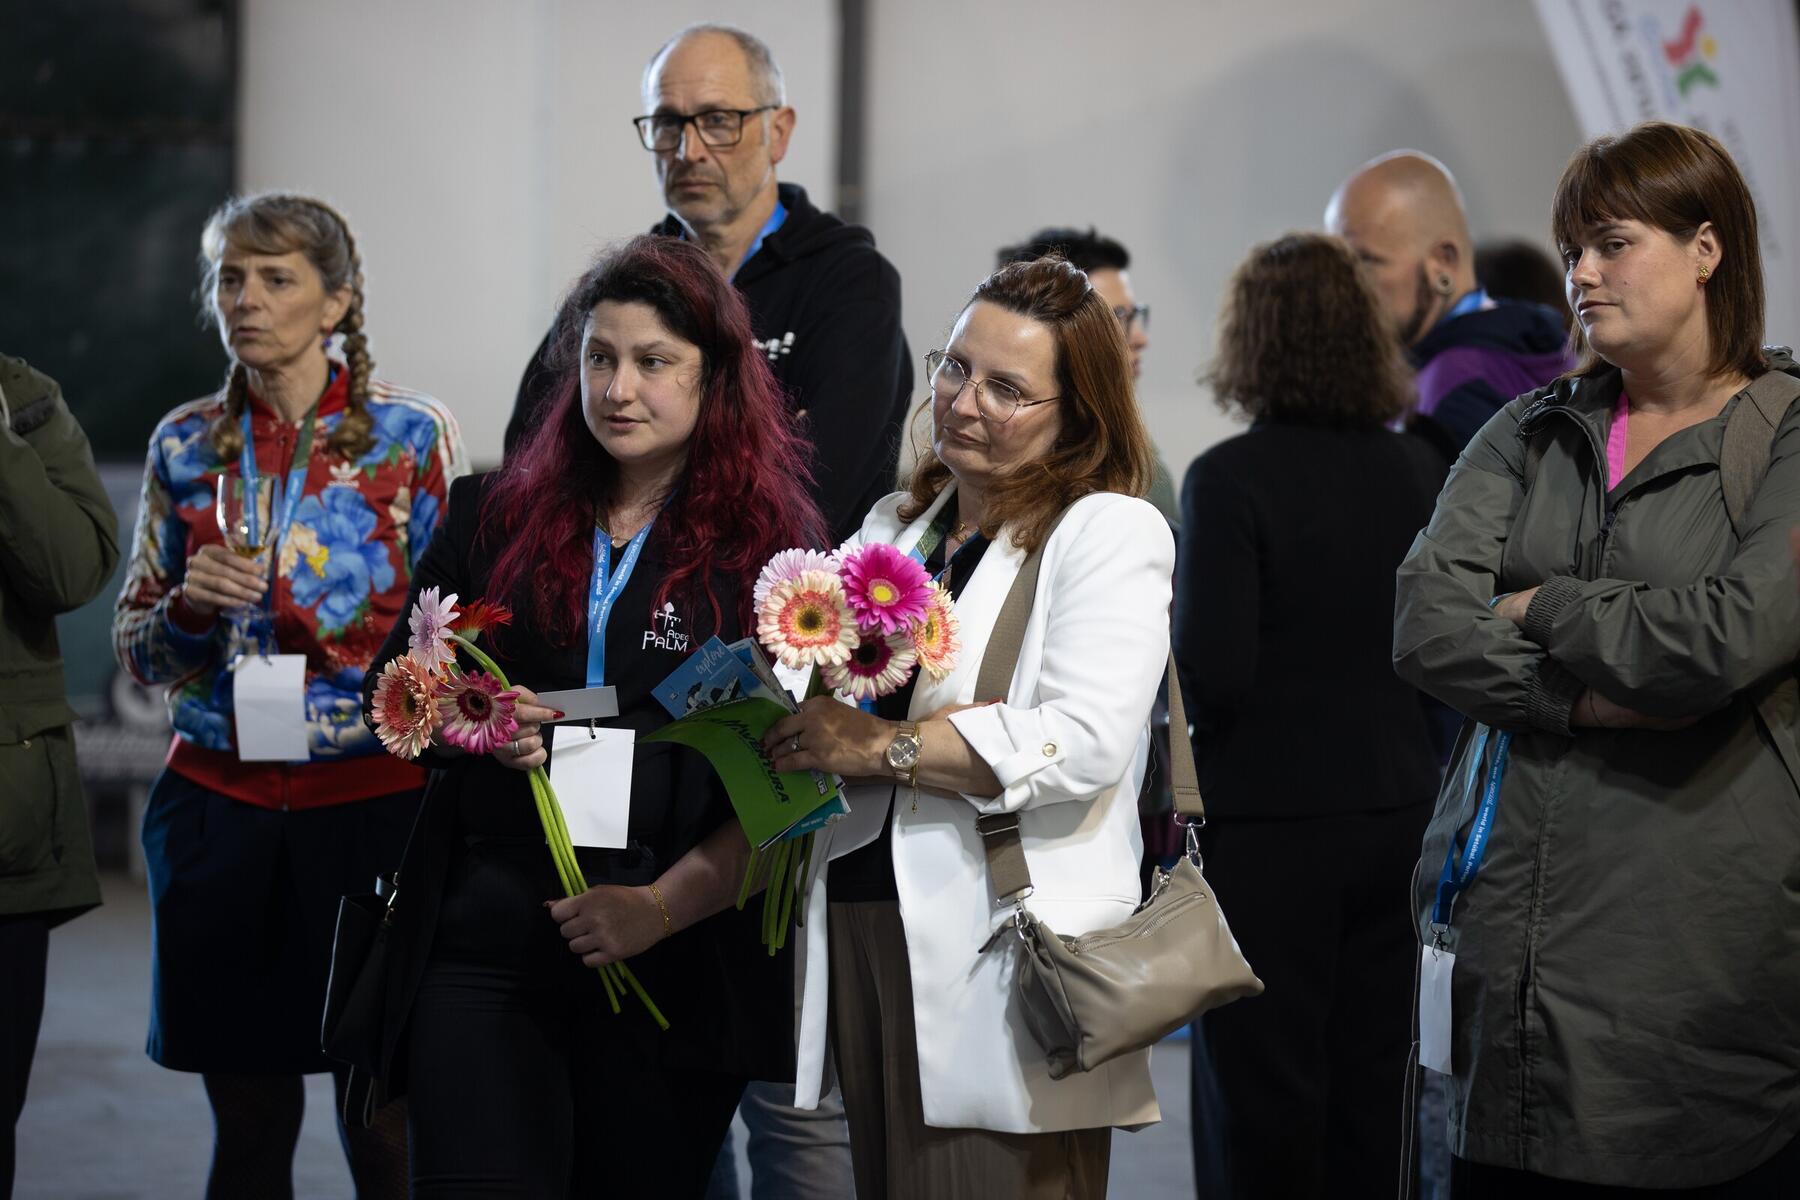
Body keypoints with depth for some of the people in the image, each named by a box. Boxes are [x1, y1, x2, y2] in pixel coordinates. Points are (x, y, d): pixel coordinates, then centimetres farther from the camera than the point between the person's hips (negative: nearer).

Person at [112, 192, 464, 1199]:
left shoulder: (414, 436, -1)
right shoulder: (186, 446, 7)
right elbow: (136, 648, 12)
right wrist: (193, 603, -8)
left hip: (371, 799, -3)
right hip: (219, 803, 3)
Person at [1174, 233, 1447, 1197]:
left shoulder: (1231, 477, -14)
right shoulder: (1416, 468, 2)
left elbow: (1213, 676, -18)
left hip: (1269, 820, -5)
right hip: (1395, 811, 6)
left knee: (1270, 1092, 3)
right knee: (1369, 1086, 14)